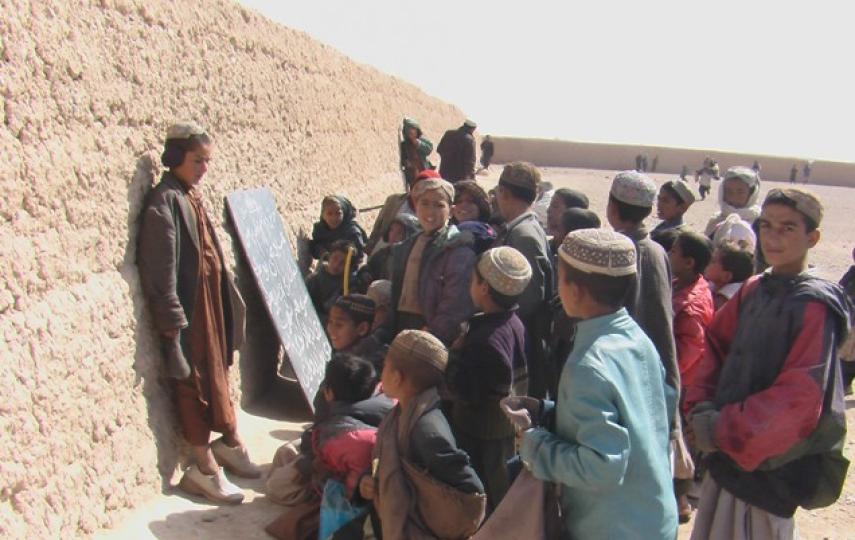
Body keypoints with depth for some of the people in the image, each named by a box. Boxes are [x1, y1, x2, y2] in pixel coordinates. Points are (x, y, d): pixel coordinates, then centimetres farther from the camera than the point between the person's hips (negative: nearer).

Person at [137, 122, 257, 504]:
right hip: (188, 307, -8)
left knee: (217, 371, 18)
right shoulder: (163, 203, -16)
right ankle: (204, 467, 14)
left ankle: (229, 441, 34)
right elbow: (160, 270, -20)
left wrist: (230, 297, 17)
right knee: (195, 382, 2)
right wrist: (172, 321, -20)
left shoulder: (192, 196, 9)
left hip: (211, 299, 8)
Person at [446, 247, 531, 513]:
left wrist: (452, 354, -17)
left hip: (480, 440, -9)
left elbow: (464, 391, -28)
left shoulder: (485, 339, -29)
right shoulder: (514, 323, -1)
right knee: (500, 494, 24)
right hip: (506, 429, 9)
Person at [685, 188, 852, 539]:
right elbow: (715, 345, 10)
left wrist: (721, 430, -20)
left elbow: (798, 400, -22)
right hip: (727, 452, 6)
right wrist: (703, 407, -5)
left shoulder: (815, 307, -15)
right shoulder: (753, 291, 6)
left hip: (768, 463, -6)